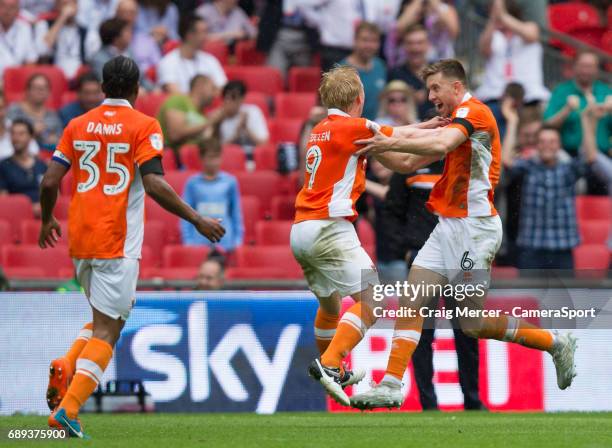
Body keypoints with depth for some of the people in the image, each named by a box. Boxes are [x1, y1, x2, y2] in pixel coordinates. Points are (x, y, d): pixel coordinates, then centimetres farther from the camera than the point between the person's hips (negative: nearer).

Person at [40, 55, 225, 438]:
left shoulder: (78, 126, 9)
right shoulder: (144, 126, -5)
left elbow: (50, 181, 7)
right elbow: (154, 184, -16)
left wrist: (47, 220, 25)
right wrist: (196, 219, -10)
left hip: (80, 240, 6)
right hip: (117, 243, -6)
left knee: (105, 318, 23)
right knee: (108, 330, -3)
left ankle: (65, 369, -1)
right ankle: (68, 408, -15)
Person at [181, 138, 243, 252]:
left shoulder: (230, 182, 5)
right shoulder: (192, 183, 3)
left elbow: (236, 213, 11)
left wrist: (238, 240, 8)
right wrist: (188, 241, 0)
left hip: (225, 243, 1)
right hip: (199, 242, -1)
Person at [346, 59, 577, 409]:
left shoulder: (473, 110, -11)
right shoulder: (460, 119, 20)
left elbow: (440, 146, -30)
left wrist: (392, 143, -33)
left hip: (473, 226, -10)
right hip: (449, 225, 10)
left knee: (474, 323, -5)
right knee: (411, 301, -3)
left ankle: (556, 343, 11)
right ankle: (391, 386, -8)